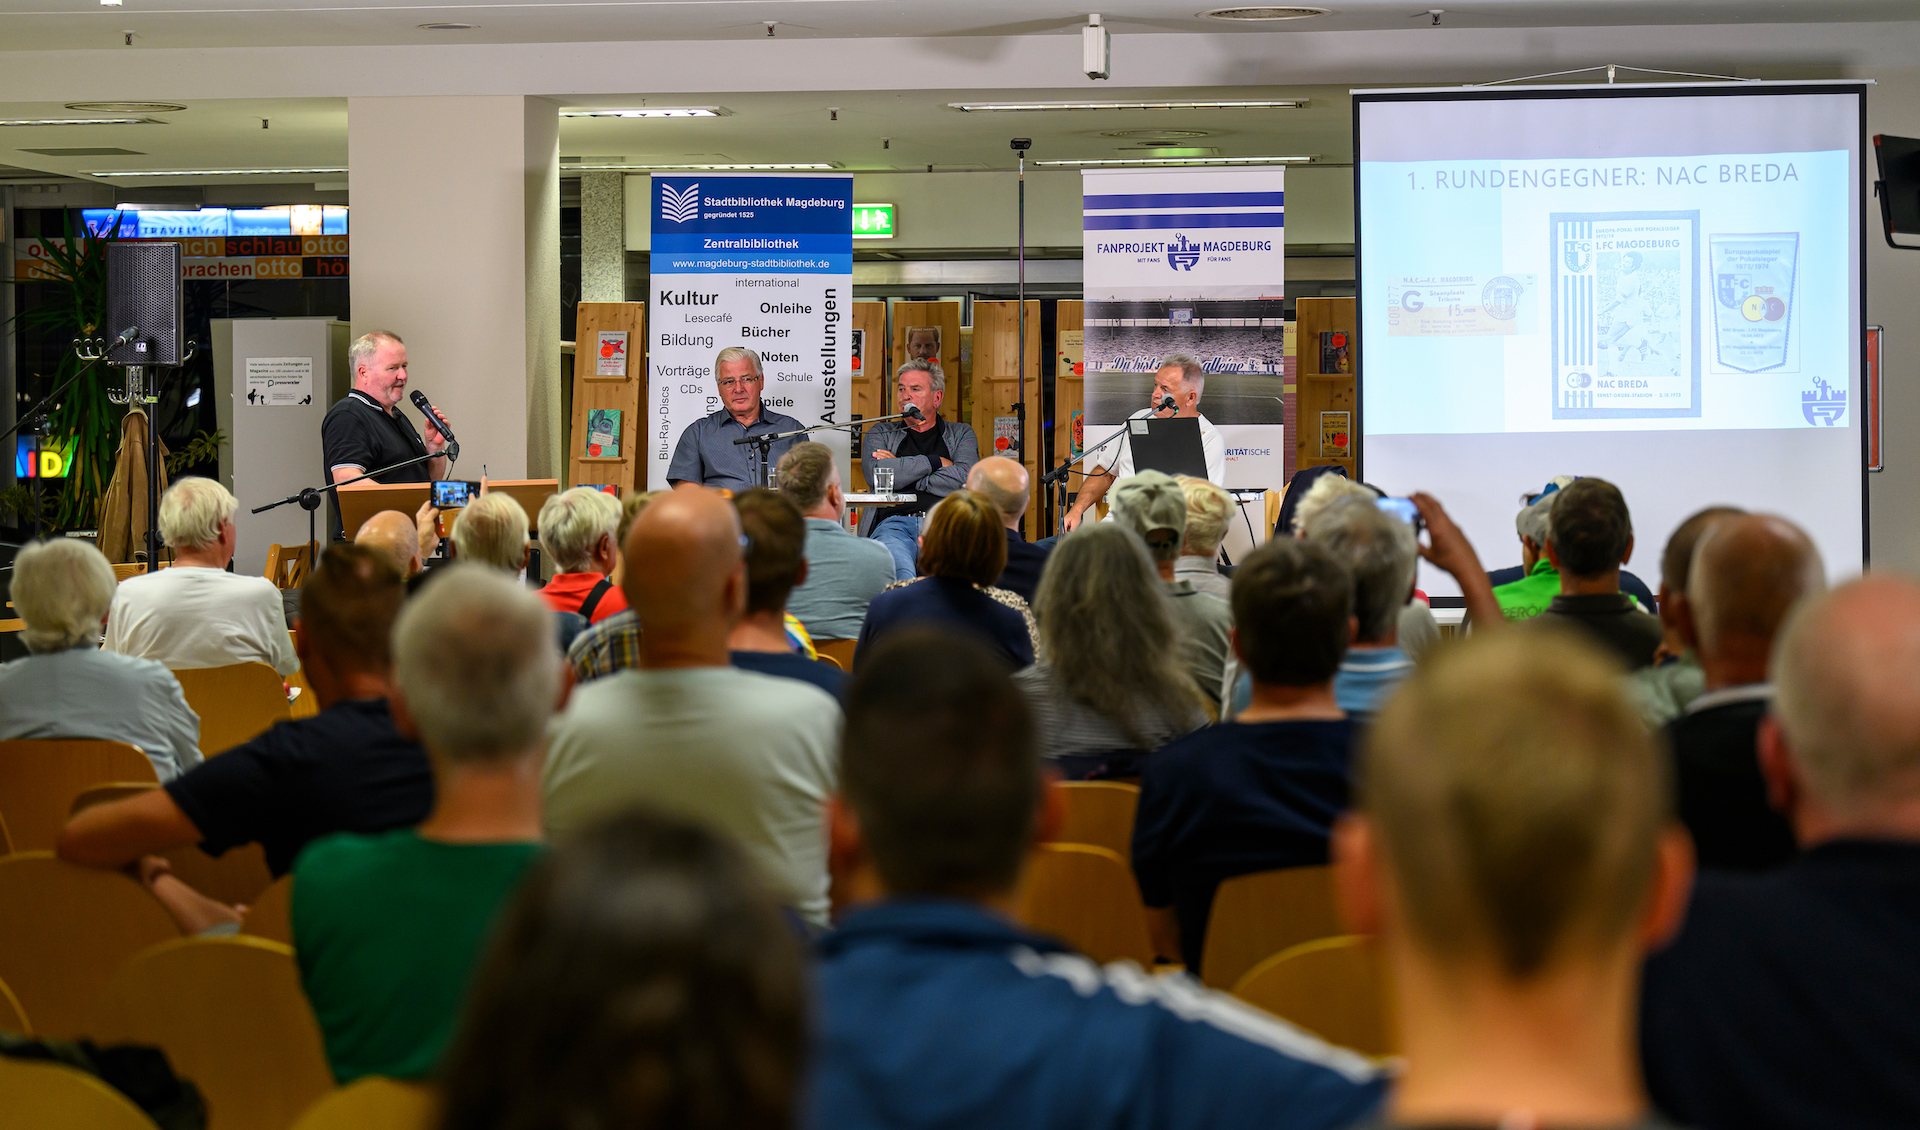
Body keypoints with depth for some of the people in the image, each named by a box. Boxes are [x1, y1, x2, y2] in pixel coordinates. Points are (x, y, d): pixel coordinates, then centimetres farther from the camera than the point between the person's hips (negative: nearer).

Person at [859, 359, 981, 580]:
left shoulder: (961, 434, 24)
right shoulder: (881, 433, 25)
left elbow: (965, 480, 3)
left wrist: (902, 471, 5)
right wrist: (935, 462, 6)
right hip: (894, 523, 0)